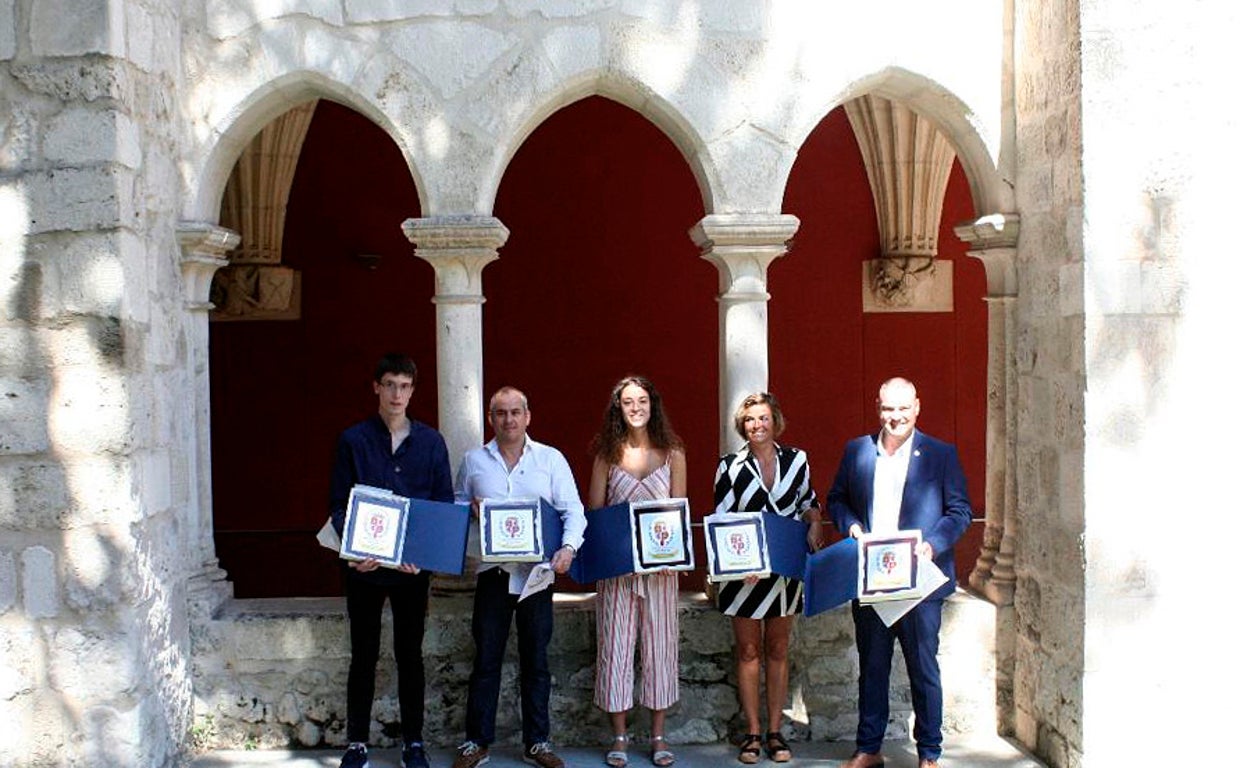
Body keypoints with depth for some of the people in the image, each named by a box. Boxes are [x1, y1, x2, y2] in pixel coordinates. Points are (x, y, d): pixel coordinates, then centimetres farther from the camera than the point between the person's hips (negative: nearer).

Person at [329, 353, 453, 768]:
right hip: (363, 567, -1)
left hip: (414, 565, 1)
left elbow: (445, 504, 4)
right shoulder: (353, 439, 0)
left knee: (410, 655, 9)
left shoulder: (431, 442, 4)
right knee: (363, 655, 7)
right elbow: (338, 505, -1)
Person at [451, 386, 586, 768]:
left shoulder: (551, 459, 3)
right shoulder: (474, 460, 7)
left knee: (536, 660, 8)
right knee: (486, 659, 4)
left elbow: (573, 510, -1)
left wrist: (568, 547, -18)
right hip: (492, 571, 0)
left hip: (537, 571, 0)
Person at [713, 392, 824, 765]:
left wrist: (814, 525, -2)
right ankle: (753, 734, 12)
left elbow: (808, 500, 18)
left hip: (785, 569, 2)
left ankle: (775, 732, 16)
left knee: (777, 651, 9)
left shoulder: (796, 460, 3)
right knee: (748, 652, 4)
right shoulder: (730, 467, -4)